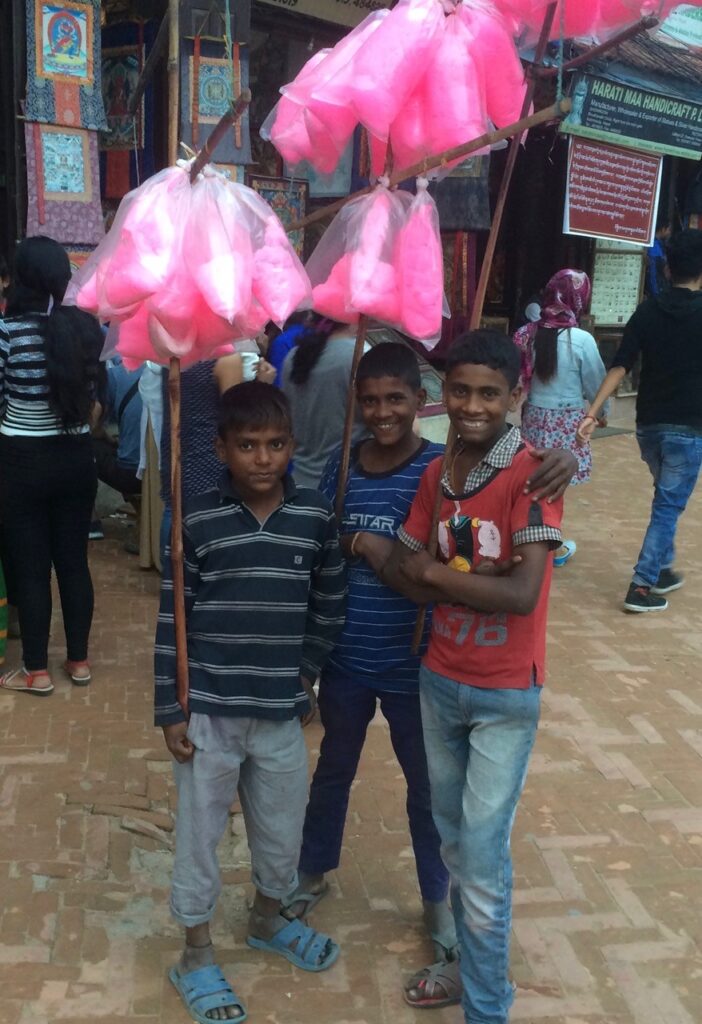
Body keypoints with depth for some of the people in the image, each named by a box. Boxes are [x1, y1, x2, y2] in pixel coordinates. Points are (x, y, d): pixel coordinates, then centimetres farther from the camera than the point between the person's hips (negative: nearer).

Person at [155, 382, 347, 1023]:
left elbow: (329, 606, 7)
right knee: (199, 832, 12)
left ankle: (270, 919, 48)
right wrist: (169, 709, -7)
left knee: (283, 826, 19)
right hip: (207, 710, -2)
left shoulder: (316, 518, -4)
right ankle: (196, 956, 33)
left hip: (281, 711, 3)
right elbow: (172, 619, -7)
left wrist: (306, 675, 6)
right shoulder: (198, 521, -11)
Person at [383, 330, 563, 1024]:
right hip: (439, 680, 6)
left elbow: (523, 593, -25)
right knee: (451, 836, 21)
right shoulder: (437, 476, 0)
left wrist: (436, 572, -15)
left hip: (505, 695, -6)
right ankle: (463, 952, 42)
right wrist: (469, 585, -16)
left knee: (483, 856, 2)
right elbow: (396, 569, -1)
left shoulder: (533, 474, -18)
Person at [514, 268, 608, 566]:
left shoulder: (529, 333, -3)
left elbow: (520, 376, 4)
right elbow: (595, 383, -5)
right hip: (565, 420, -4)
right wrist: (602, 412, 13)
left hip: (534, 415, 4)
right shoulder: (582, 340, -15)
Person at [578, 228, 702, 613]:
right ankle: (642, 586, 1)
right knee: (668, 506, 3)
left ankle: (663, 569, 33)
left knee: (666, 498, 24)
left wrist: (592, 412, -10)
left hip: (648, 424, 5)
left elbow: (619, 367, -8)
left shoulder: (647, 310, -1)